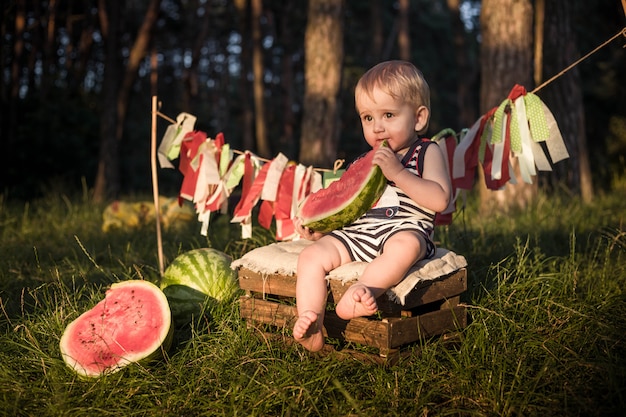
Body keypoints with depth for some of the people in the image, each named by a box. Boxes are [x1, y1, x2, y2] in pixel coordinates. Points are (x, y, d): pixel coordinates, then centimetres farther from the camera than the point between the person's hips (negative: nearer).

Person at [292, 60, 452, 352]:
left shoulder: (427, 153, 7)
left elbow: (440, 200, -9)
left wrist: (398, 173, -15)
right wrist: (317, 227, 5)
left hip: (402, 231, -5)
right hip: (354, 236, 5)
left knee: (406, 244, -39)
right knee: (311, 256, -16)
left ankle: (363, 290, -51)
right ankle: (311, 326, -25)